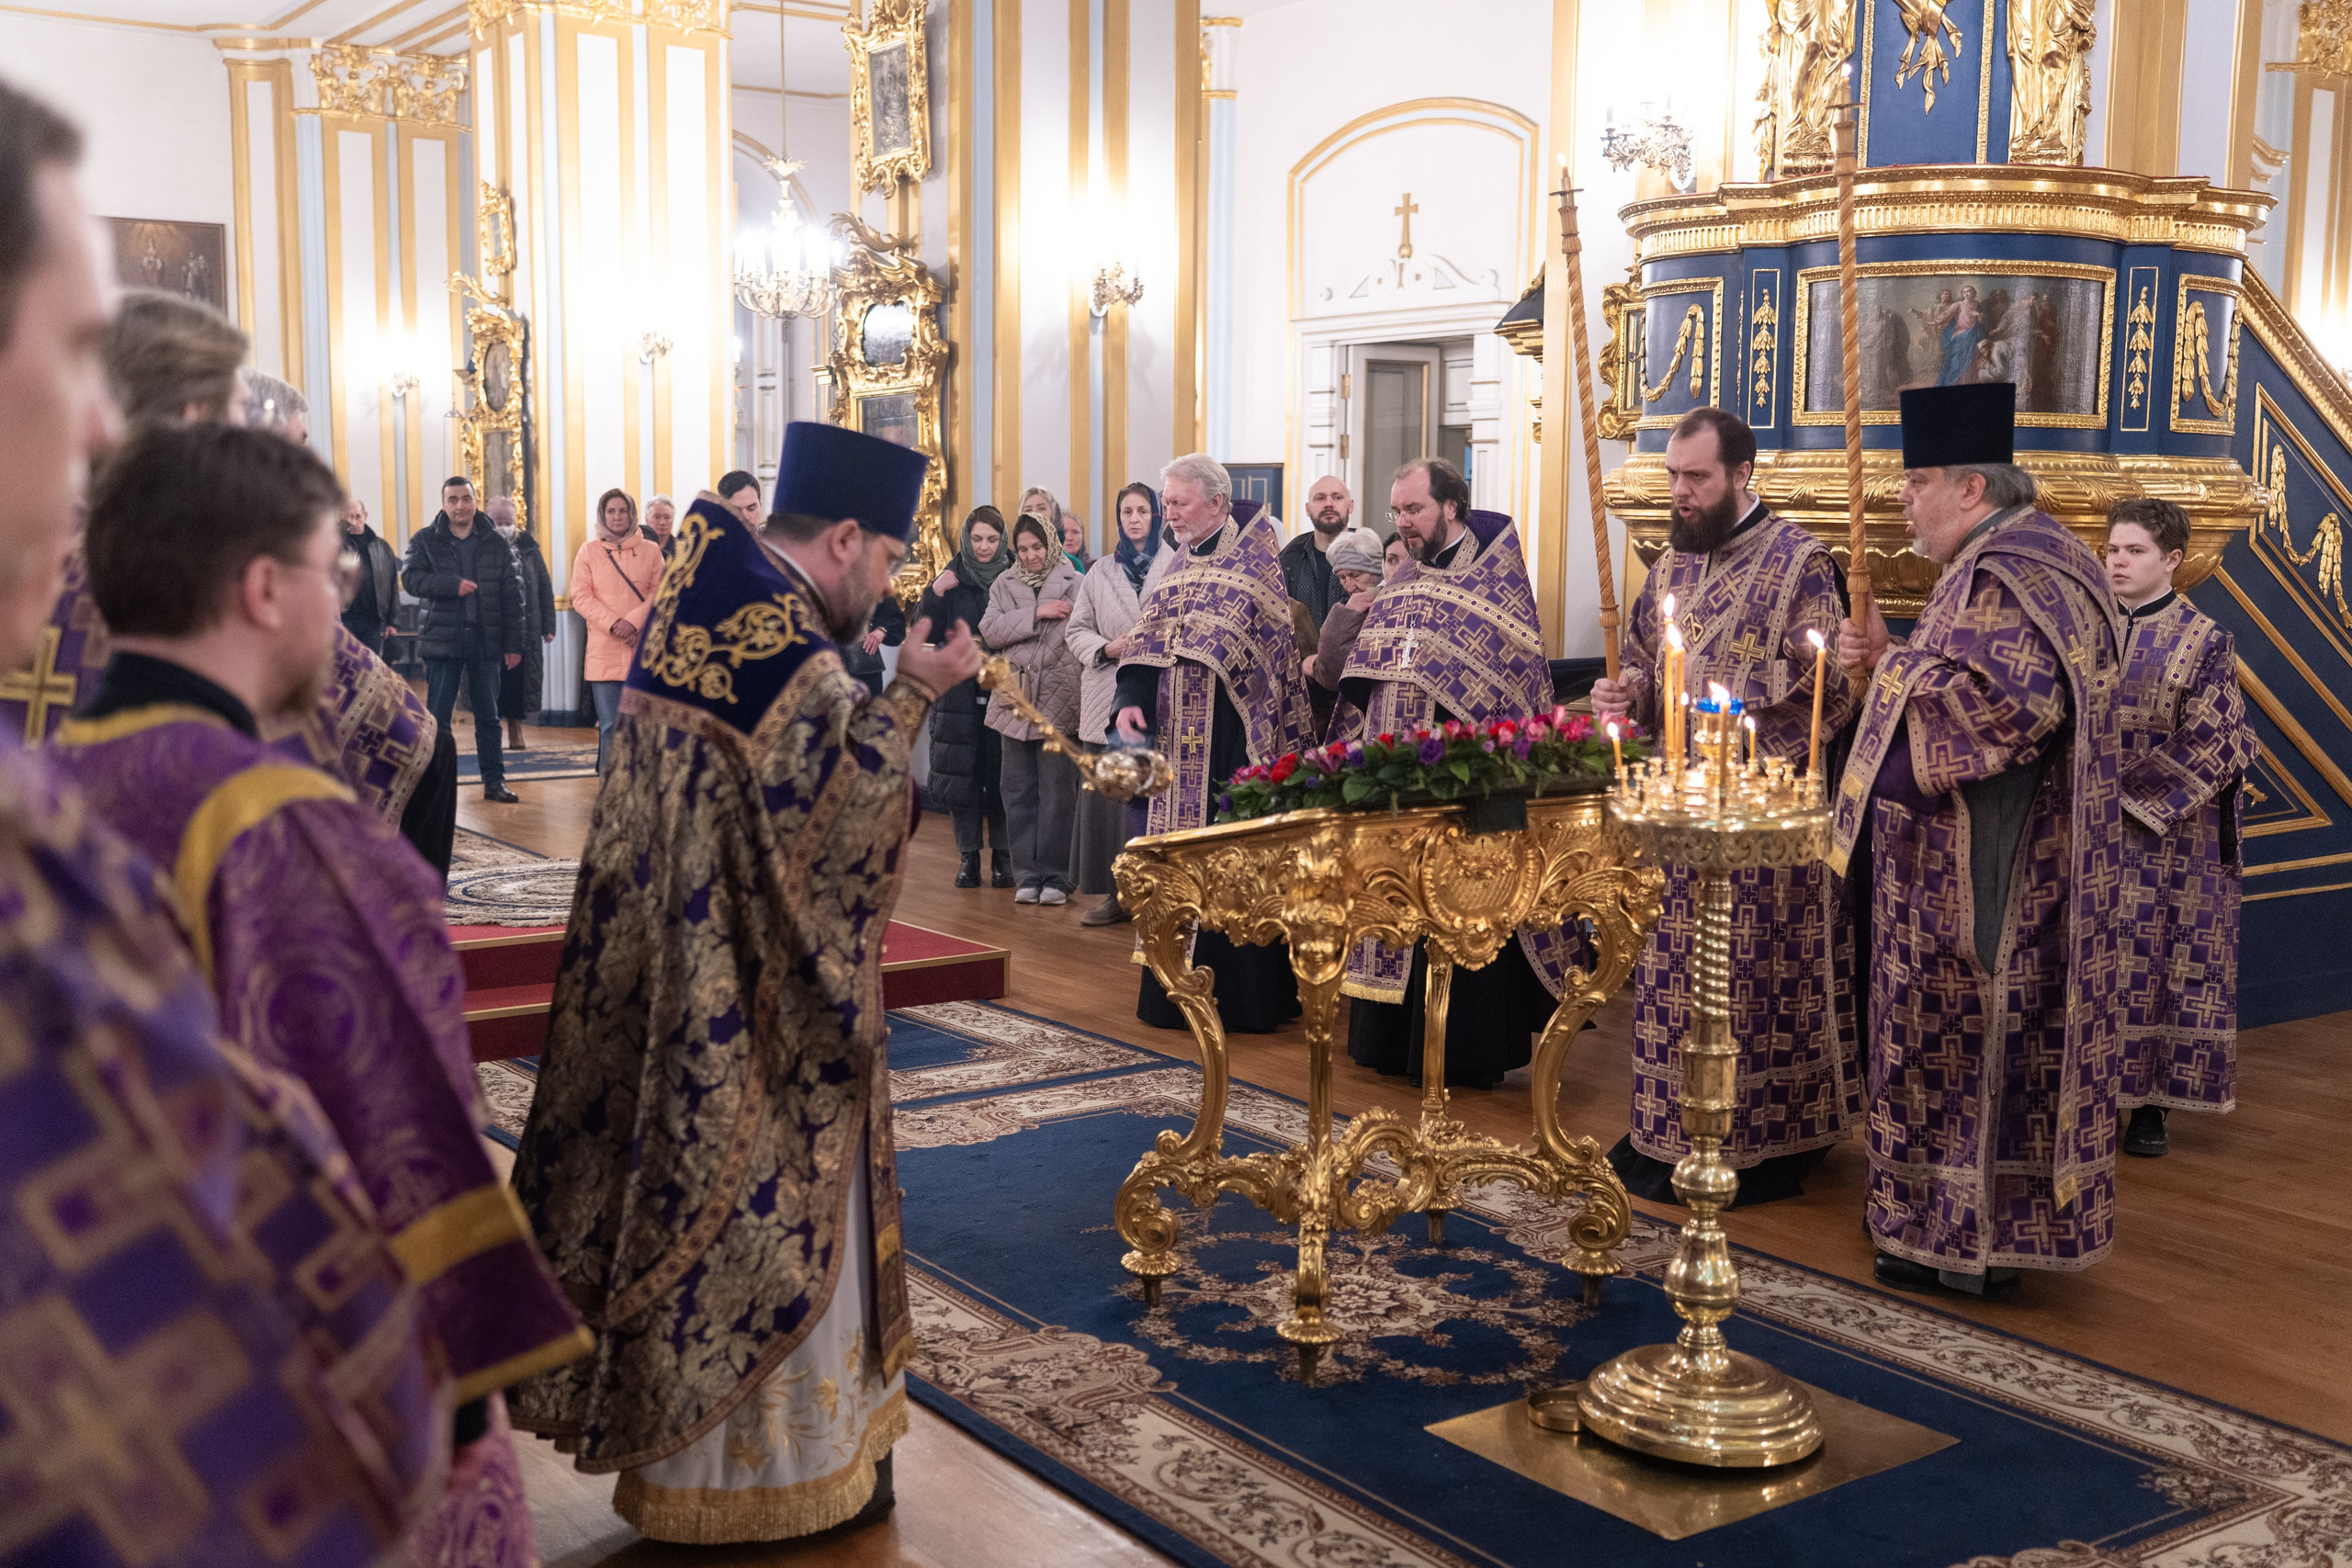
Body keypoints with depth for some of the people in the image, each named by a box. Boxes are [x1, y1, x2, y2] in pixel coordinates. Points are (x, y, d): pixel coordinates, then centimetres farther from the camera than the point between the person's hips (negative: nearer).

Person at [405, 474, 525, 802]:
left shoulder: (496, 544, 6)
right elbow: (411, 579, -9)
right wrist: (453, 585, -22)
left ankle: (494, 781, 14)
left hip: (485, 639, 1)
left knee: (488, 715, 7)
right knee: (437, 716, 2)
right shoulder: (425, 541, 4)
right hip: (442, 637, -1)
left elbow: (512, 596, 5)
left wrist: (513, 643, 0)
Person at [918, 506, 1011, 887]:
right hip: (960, 693, 1)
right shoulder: (953, 578, 6)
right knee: (963, 773, 2)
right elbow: (924, 628, 1)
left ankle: (1002, 856, 9)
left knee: (1001, 774, -1)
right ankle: (968, 855, 11)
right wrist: (934, 592, -13)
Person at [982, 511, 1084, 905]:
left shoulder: (1073, 583, 0)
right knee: (1018, 791, 6)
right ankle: (1026, 874, 13)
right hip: (1015, 701, 4)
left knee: (1057, 791, -1)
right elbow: (989, 631, -1)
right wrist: (1035, 614, -11)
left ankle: (1055, 876, 5)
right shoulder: (1004, 584, 12)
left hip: (1059, 701, -4)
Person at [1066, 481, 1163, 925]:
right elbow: (1076, 630, 14)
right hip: (1109, 695, 3)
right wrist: (1107, 648, -4)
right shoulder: (1100, 572, 14)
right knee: (1106, 794, 2)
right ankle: (1114, 893, 10)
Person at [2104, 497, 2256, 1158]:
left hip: (2169, 833, -3)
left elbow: (2207, 745, -9)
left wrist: (2126, 792, -15)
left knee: (2162, 960, 2)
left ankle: (2151, 1102, 11)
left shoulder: (2204, 641, -4)